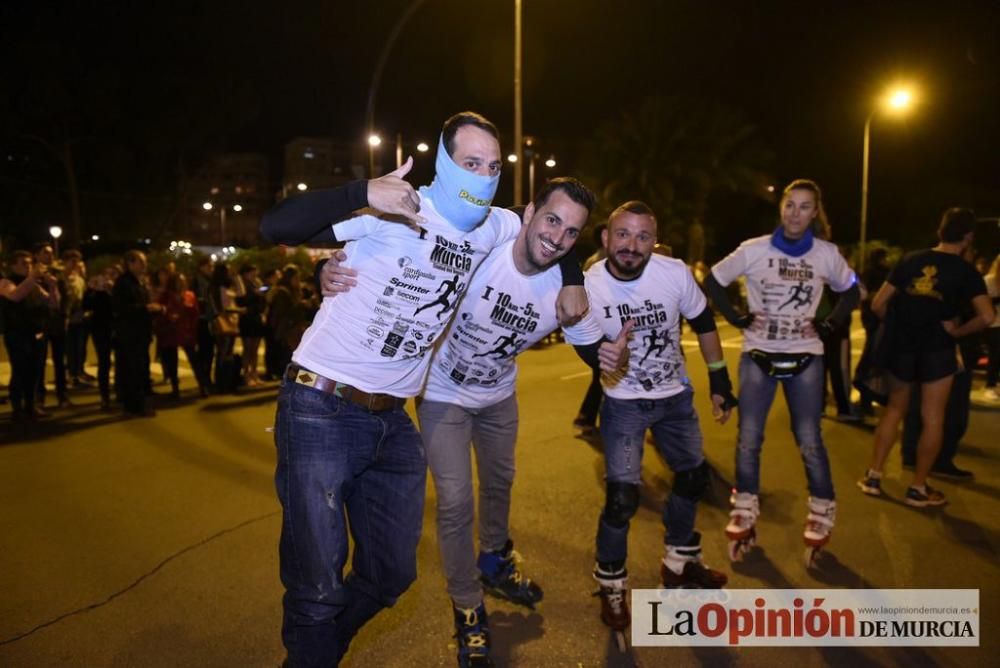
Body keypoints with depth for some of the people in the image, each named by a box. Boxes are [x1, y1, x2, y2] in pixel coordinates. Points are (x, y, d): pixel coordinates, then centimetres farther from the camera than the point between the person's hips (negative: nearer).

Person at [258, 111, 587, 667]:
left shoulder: (494, 226, 4)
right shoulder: (393, 209, -16)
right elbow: (275, 227, -24)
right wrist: (362, 194, -37)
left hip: (393, 420, 6)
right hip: (321, 409, -6)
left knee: (392, 574, 15)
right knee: (319, 586, -1)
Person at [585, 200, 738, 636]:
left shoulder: (675, 273, -16)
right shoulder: (589, 285, -21)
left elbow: (703, 323, -1)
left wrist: (719, 382, 2)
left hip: (676, 396, 4)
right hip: (623, 403, -3)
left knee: (694, 477, 17)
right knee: (622, 496, -11)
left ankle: (678, 564, 42)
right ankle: (611, 584, 15)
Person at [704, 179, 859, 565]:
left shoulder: (827, 254, -2)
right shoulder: (754, 250, -6)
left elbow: (851, 292, 14)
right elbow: (713, 282, 2)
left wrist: (828, 326, 1)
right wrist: (738, 319, -5)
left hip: (805, 358, 0)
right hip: (758, 356, 0)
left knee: (809, 441, 3)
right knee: (748, 439, 3)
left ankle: (821, 517, 21)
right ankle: (744, 515, 19)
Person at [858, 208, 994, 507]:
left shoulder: (910, 261, 3)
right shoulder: (966, 271, -5)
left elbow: (878, 304, 0)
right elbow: (987, 316, -18)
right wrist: (956, 331, -4)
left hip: (901, 347, 3)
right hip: (936, 350, -3)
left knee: (894, 409, 16)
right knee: (932, 419, 6)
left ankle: (873, 476, 16)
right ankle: (918, 488, 12)